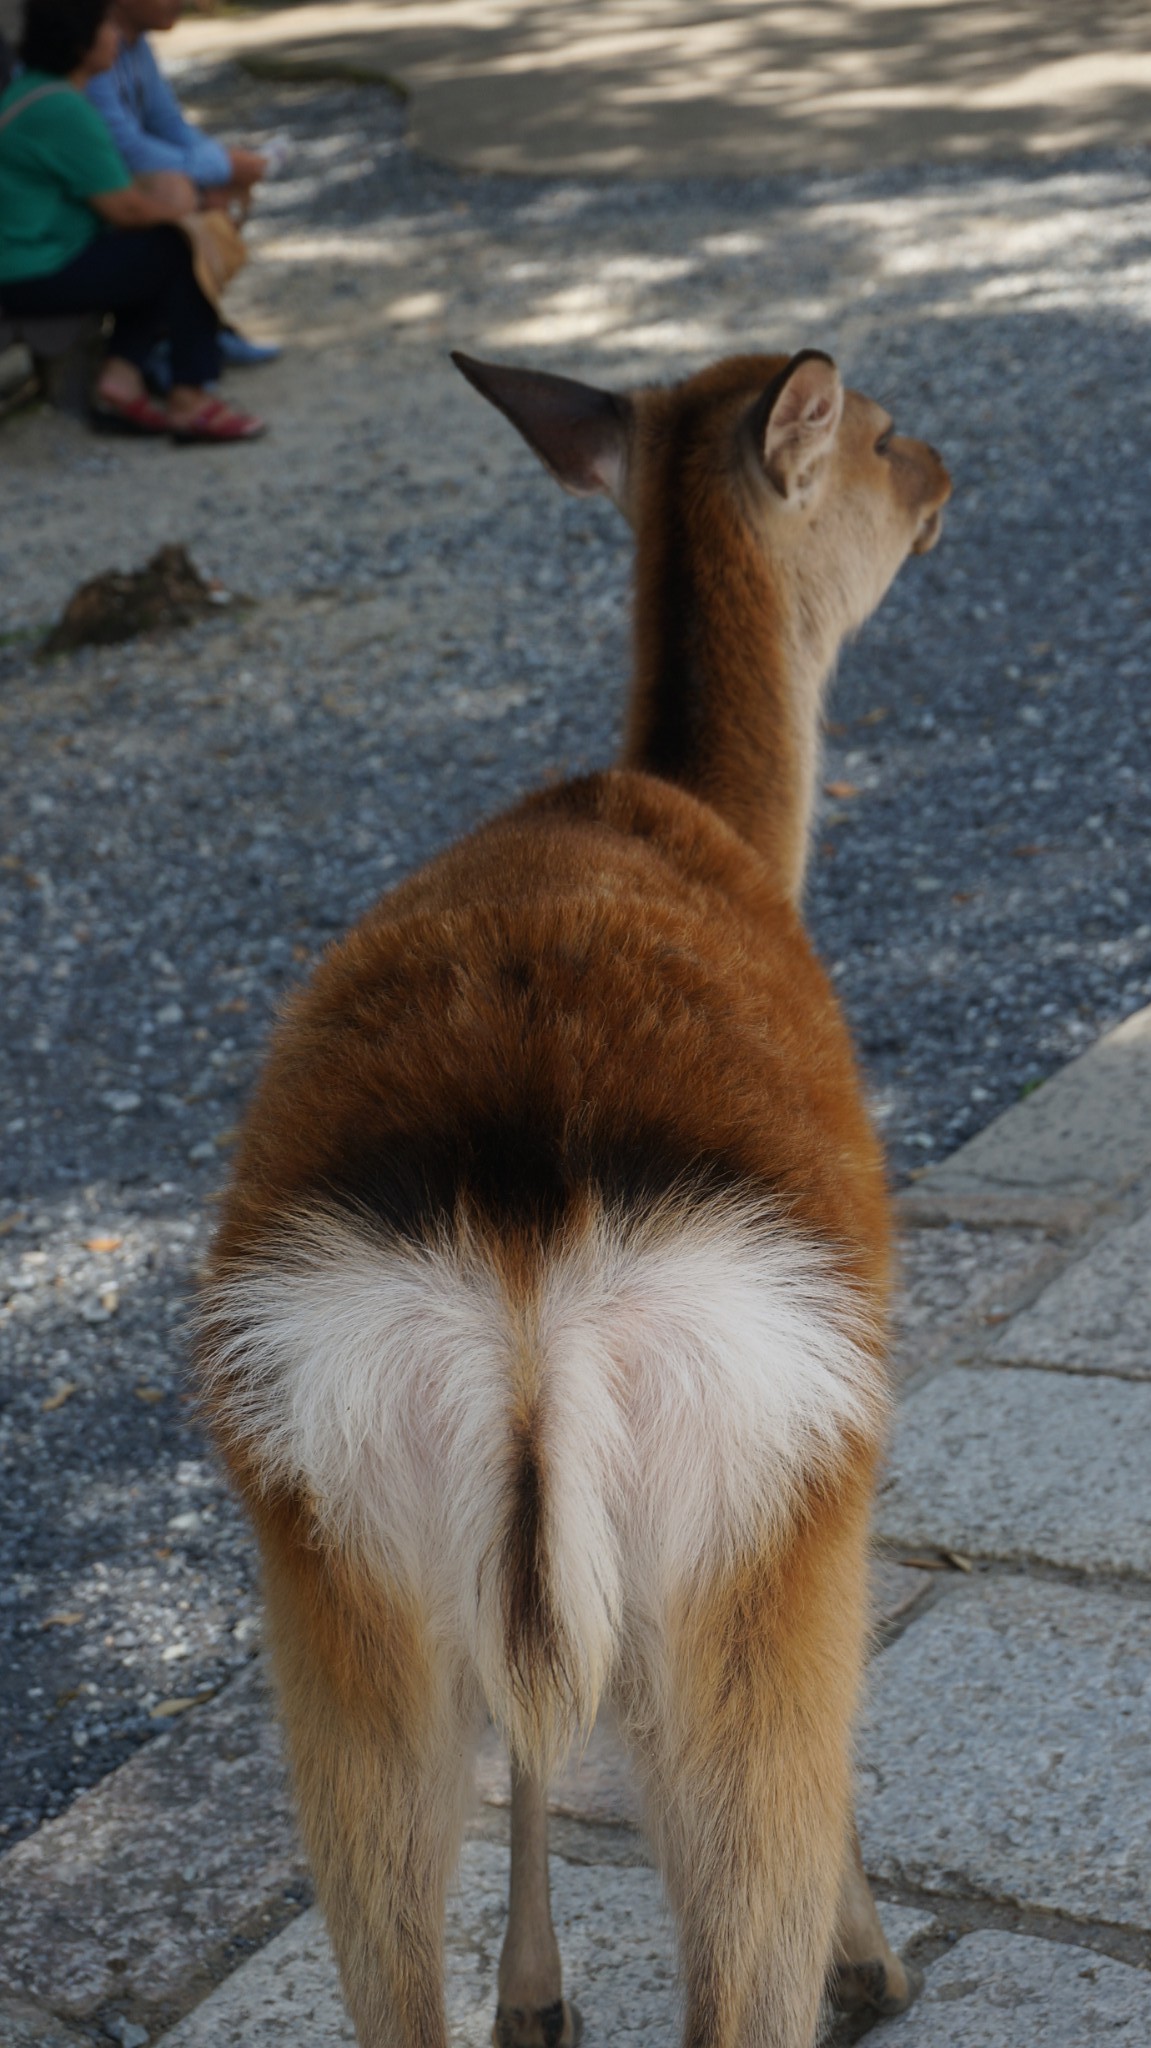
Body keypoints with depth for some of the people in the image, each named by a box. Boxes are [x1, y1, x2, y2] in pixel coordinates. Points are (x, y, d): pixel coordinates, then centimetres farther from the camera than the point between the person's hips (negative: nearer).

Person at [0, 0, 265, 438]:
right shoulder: (64, 110, -21)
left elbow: (99, 184, 19)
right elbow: (123, 209, -16)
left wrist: (154, 187, 3)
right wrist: (170, 205, 4)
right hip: (42, 277, -10)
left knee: (161, 254, 16)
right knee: (184, 253, -3)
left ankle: (121, 377, 6)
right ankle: (190, 399, 3)